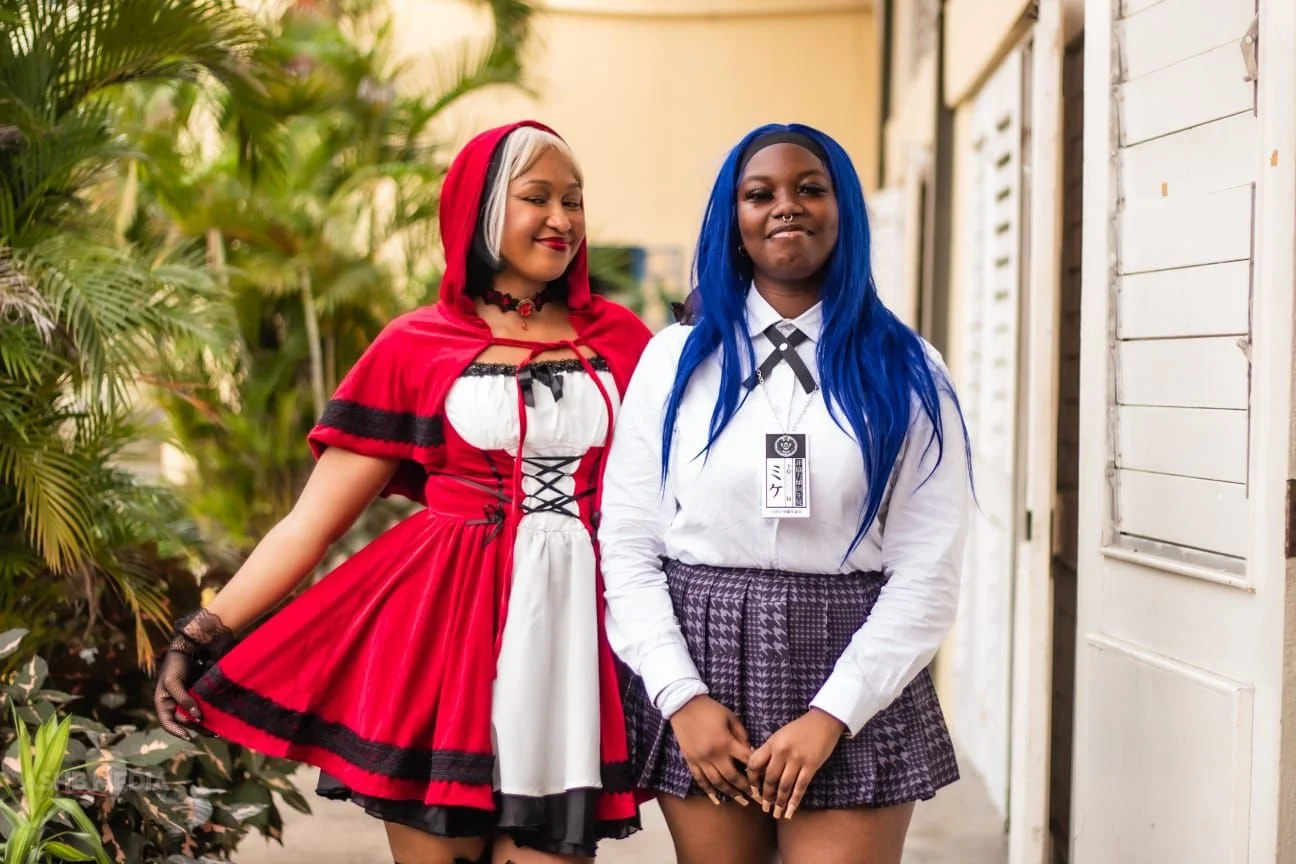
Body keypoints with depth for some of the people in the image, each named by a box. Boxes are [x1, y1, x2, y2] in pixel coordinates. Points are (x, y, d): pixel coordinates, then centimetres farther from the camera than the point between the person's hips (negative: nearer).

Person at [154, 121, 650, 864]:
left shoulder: (621, 340, 8)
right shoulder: (414, 350, 1)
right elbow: (314, 519, 1)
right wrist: (204, 635, -6)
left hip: (578, 630, 2)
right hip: (441, 623, -2)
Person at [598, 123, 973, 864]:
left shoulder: (906, 372, 3)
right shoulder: (676, 359, 5)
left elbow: (928, 569, -3)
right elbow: (626, 545, 1)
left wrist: (832, 713, -12)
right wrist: (681, 696, -9)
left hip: (853, 692, -1)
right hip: (704, 674, 1)